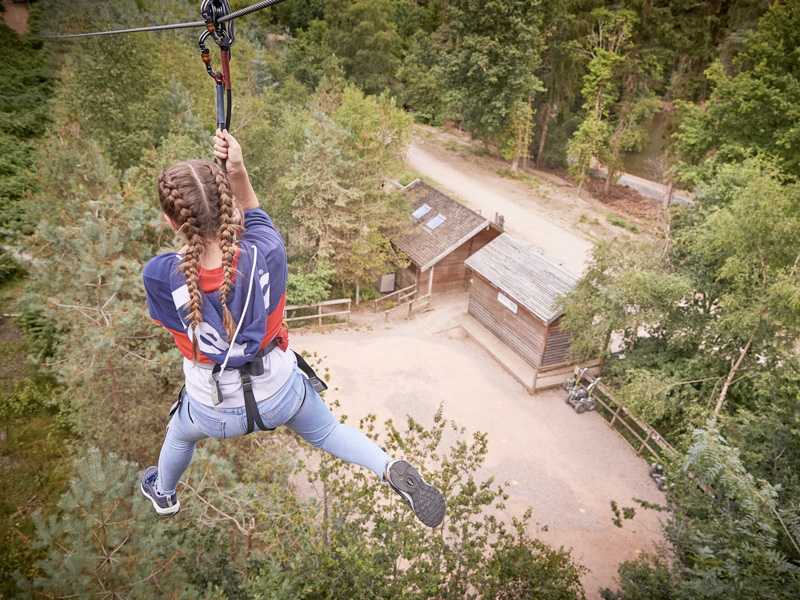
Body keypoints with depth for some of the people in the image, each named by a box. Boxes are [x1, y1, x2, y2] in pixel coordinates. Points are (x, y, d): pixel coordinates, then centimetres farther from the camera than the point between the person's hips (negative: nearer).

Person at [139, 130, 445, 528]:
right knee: (326, 431, 27)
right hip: (281, 395, 0)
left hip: (213, 411, 1)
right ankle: (391, 469, 4)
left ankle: (164, 495, 67)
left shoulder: (158, 277, -31)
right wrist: (237, 170, -20)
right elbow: (253, 215, -6)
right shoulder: (266, 253, -29)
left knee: (180, 435, 36)